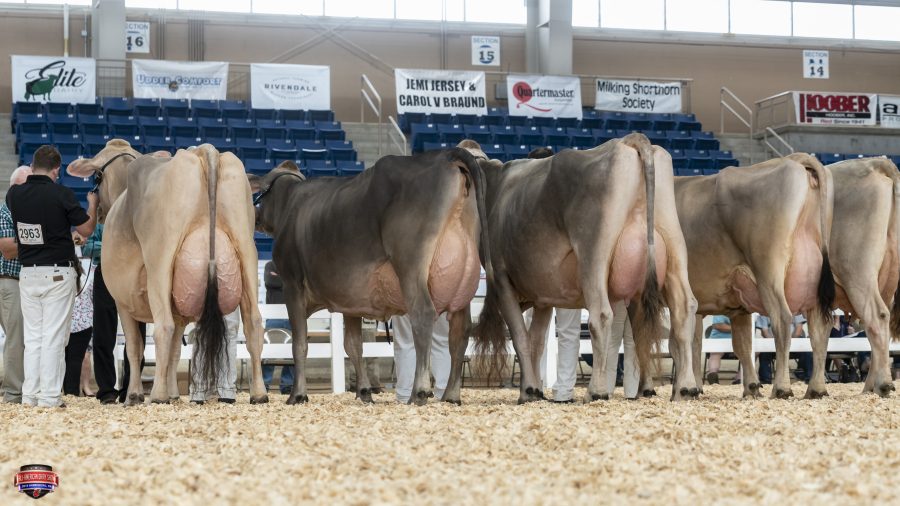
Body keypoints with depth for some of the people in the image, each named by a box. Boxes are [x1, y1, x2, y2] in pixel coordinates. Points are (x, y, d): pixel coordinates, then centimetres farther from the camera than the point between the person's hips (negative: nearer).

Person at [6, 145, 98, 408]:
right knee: (54, 337, -2)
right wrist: (93, 204, 14)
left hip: (27, 274, 4)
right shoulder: (61, 194, -13)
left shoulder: (15, 194, -1)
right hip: (58, 273, -4)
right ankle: (49, 397, -3)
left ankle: (30, 395, 11)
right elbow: (86, 229, -4)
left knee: (32, 336, 12)